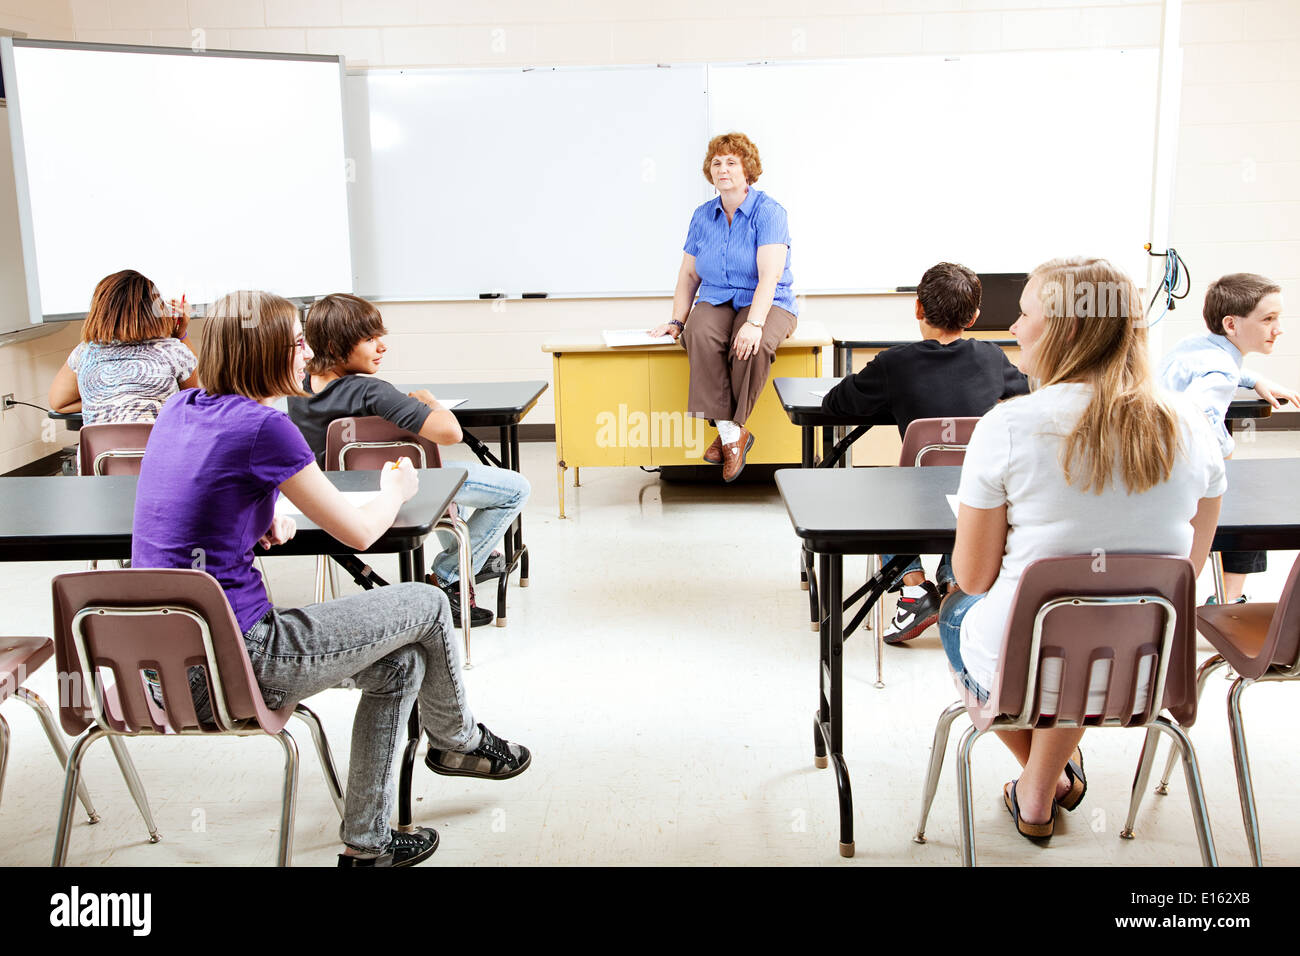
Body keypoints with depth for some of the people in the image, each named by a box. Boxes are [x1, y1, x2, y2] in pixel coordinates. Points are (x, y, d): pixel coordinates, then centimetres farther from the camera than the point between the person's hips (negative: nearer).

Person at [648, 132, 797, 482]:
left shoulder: (768, 212, -7)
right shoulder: (703, 216, 10)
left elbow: (770, 274, -19)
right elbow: (688, 274, 15)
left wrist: (754, 323, -33)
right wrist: (677, 320, 2)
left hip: (767, 303, -4)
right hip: (716, 302, 4)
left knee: (753, 345, -38)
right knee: (699, 336, -32)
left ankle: (731, 429, -19)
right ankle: (730, 433, -29)